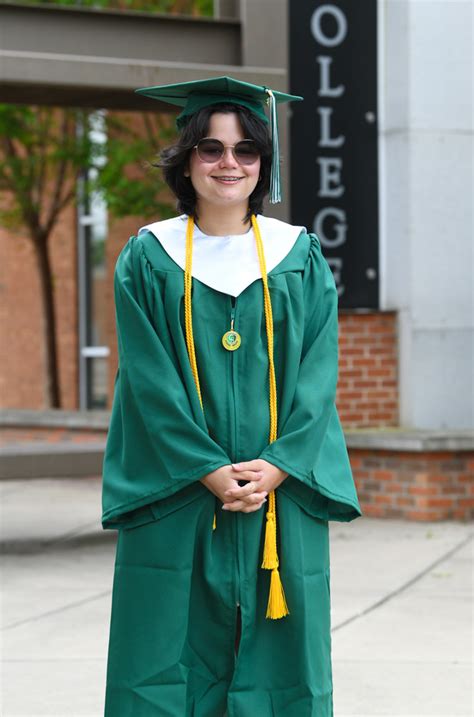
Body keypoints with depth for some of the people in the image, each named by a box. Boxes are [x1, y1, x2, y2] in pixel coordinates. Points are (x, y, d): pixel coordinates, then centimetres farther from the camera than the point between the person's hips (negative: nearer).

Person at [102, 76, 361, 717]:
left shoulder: (301, 258, 7)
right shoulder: (149, 260, 2)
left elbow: (317, 375, 1)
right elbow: (151, 379, -5)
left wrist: (275, 466, -13)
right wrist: (211, 472, -15)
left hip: (282, 494, 2)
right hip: (177, 498, -1)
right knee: (172, 654, -1)